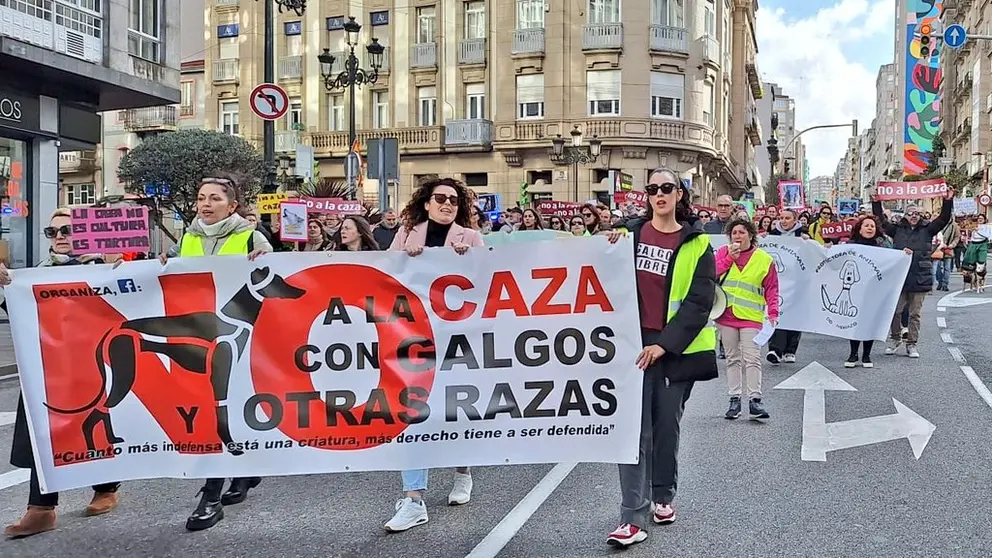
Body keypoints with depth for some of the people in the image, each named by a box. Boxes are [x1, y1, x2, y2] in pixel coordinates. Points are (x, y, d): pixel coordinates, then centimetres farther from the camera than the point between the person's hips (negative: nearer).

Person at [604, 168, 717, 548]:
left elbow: (699, 302, -7)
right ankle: (633, 518, -1)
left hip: (675, 348, -1)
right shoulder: (630, 234, 7)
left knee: (667, 426, 11)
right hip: (635, 343, 1)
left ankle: (663, 496, 33)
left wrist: (665, 343, -15)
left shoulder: (697, 244, 0)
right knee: (636, 430, -4)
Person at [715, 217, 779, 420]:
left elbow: (771, 289, 2)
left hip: (751, 316, -2)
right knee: (733, 359, 9)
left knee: (752, 358, -9)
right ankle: (734, 399, 16)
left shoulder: (765, 259, 2)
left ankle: (754, 400, -5)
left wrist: (773, 313, -7)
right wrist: (729, 258, -11)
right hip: (726, 314, 2)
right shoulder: (723, 252, 7)